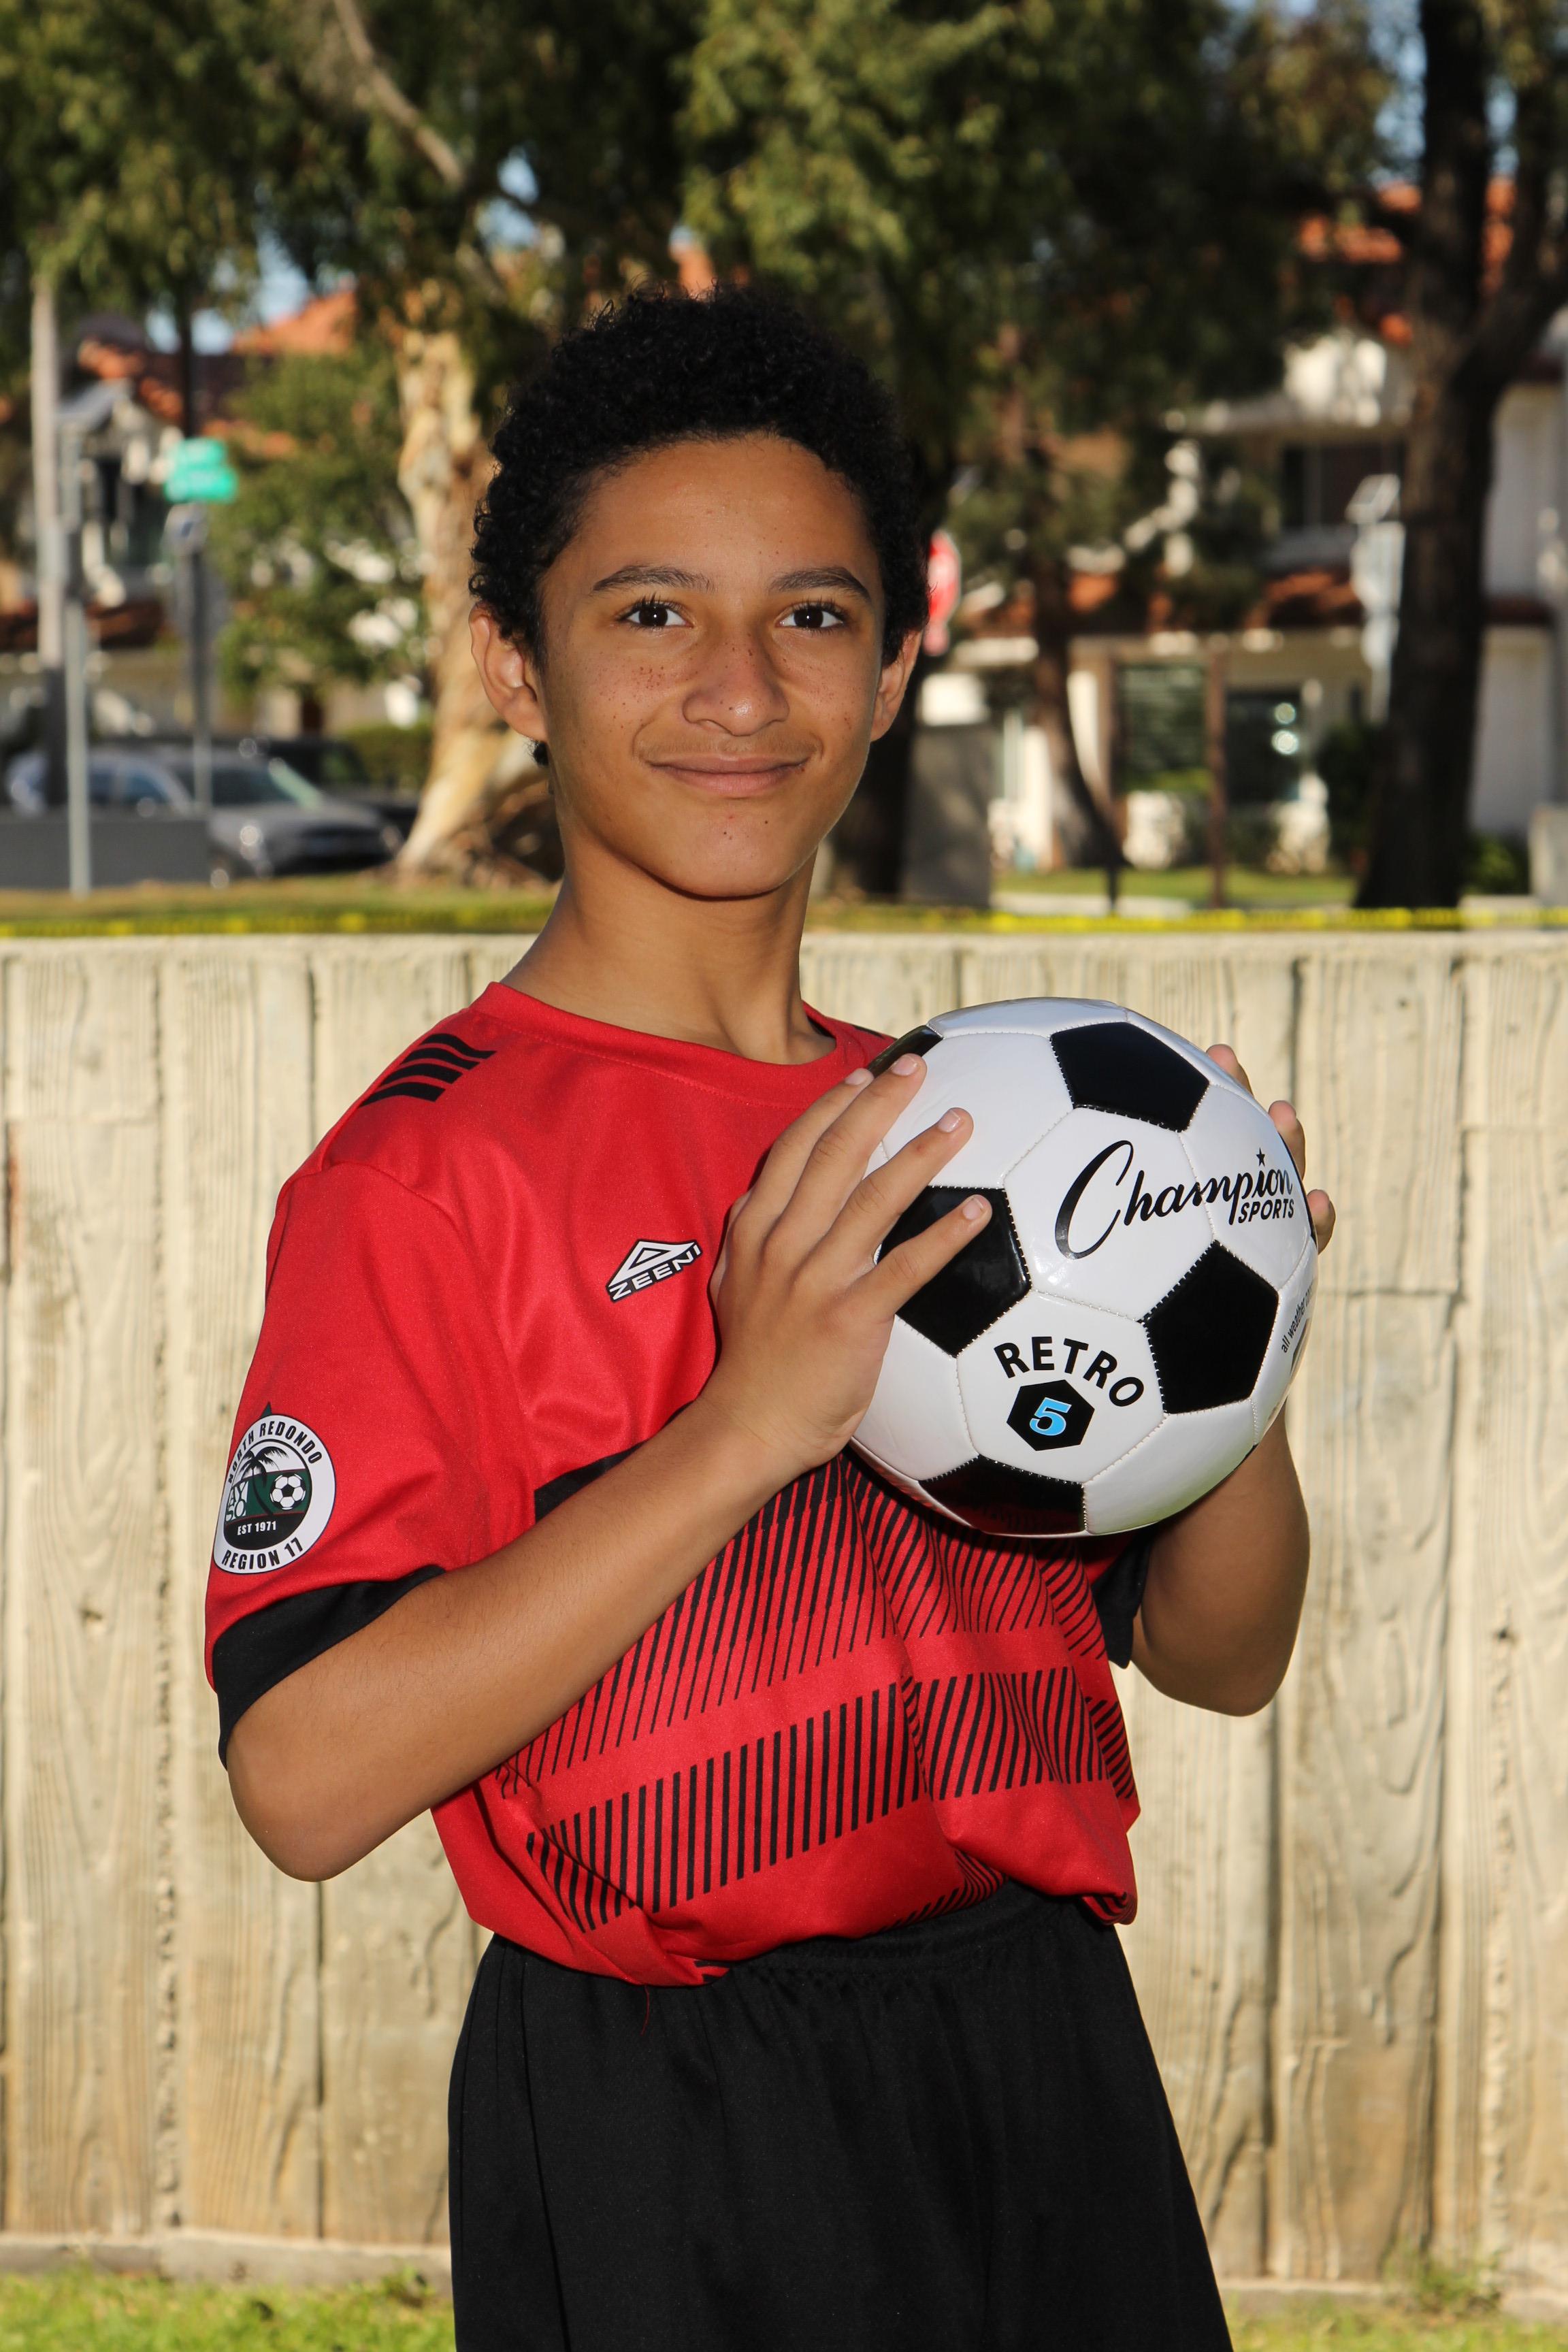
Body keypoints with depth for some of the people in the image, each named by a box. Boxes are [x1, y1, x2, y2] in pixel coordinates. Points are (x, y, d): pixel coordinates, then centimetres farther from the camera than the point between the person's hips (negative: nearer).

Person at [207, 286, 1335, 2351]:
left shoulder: (964, 1130, 8)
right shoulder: (433, 1161, -12)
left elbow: (1220, 1655, 12)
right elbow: (305, 1773, -21)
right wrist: (750, 1423, -26)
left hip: (1051, 2083, 6)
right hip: (666, 2145, -6)